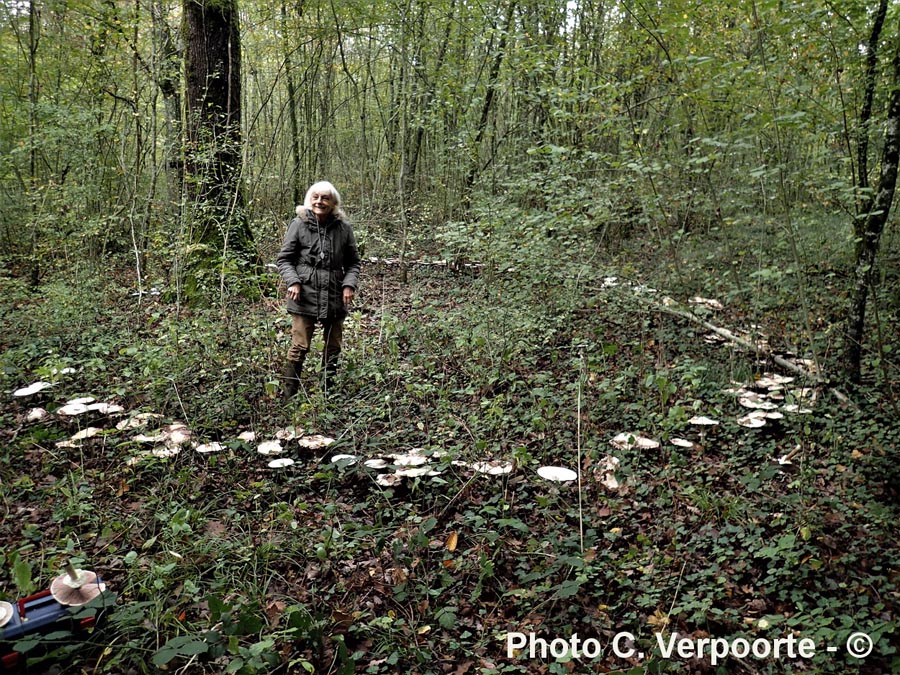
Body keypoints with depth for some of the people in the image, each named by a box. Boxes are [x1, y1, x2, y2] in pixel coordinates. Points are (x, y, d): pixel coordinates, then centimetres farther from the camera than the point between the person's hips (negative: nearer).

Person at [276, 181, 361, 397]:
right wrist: (292, 281, -13)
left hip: (335, 299, 3)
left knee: (333, 349, 13)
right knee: (299, 348, -2)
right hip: (304, 298, -3)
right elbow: (284, 259, 2)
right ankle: (289, 395, 8)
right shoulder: (298, 225, -2)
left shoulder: (343, 228, 3)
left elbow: (353, 262, 10)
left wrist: (349, 284, -5)